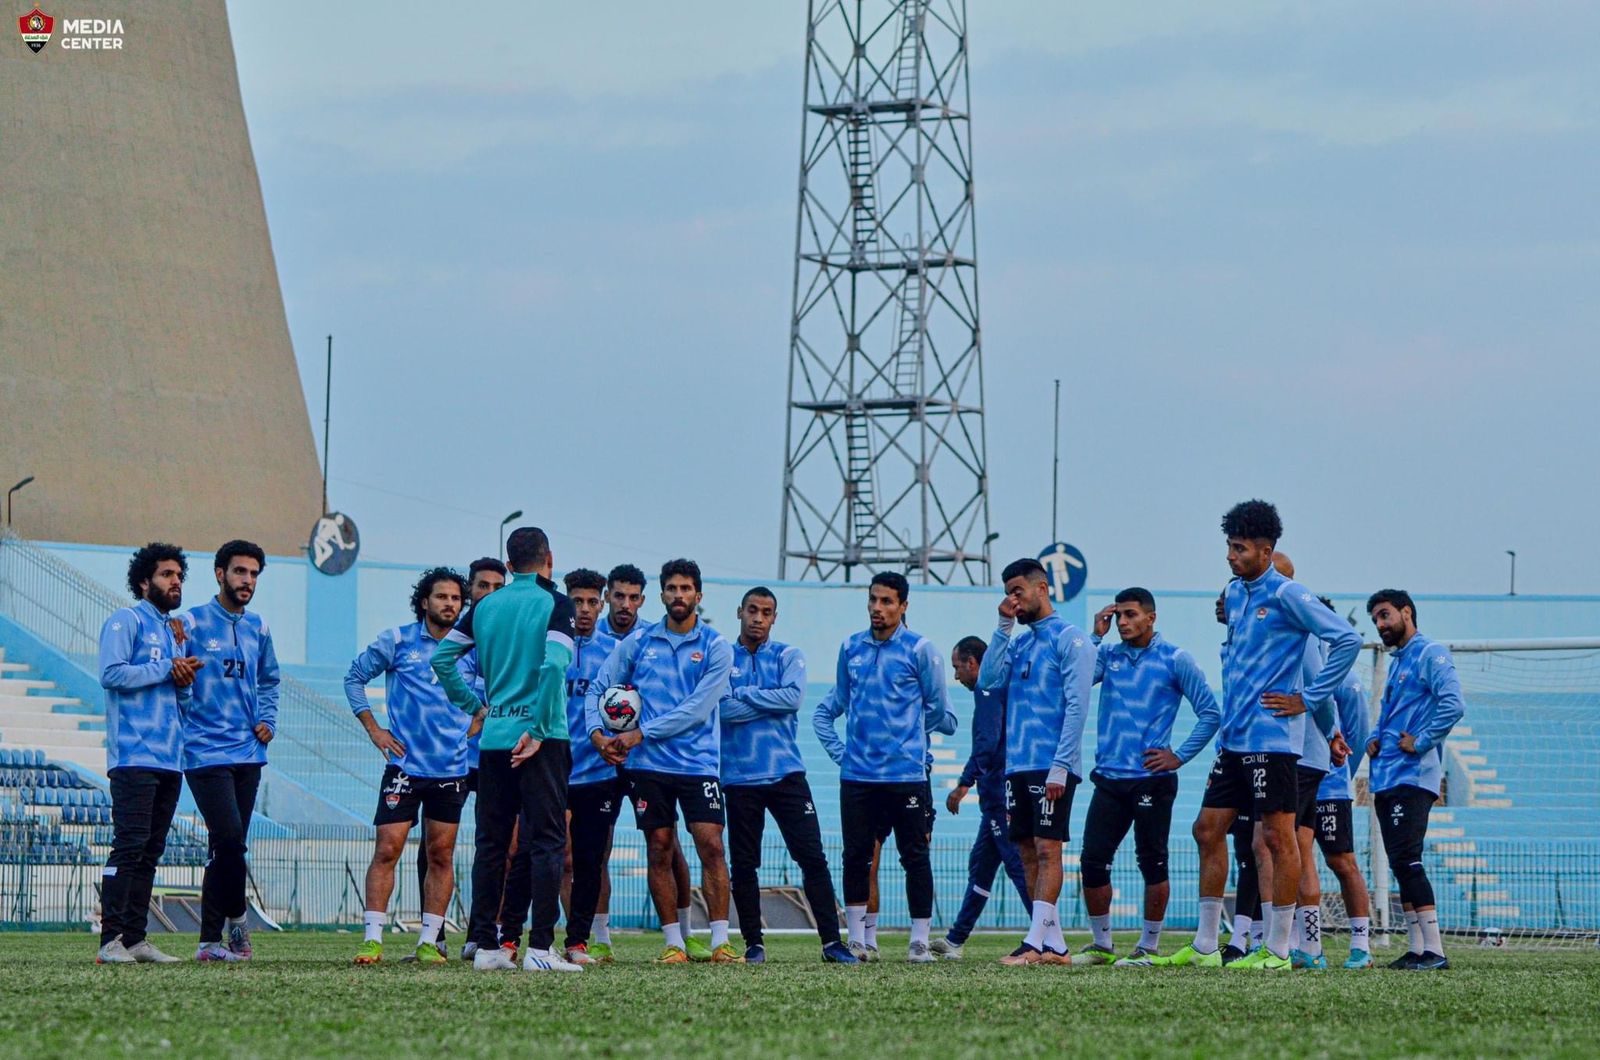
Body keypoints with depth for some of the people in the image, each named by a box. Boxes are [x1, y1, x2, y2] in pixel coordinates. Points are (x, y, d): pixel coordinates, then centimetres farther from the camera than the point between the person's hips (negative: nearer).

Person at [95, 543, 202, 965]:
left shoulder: (177, 631, 23)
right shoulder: (126, 622, 0)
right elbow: (112, 674, -15)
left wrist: (186, 683, 2)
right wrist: (166, 671, -9)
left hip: (170, 757, 8)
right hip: (134, 755, -8)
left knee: (150, 851, 6)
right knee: (129, 846, -13)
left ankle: (135, 938, 7)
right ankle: (111, 940, -15)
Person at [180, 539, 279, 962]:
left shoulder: (257, 627, 14)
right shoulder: (193, 624, -5)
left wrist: (267, 721, 13)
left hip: (248, 753, 6)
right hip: (207, 750, -6)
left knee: (225, 849, 7)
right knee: (229, 838, -17)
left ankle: (211, 940, 10)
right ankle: (236, 917, 5)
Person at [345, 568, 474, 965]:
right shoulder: (397, 641, -1)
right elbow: (354, 677, 9)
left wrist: (472, 730, 8)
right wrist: (373, 729, 2)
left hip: (452, 768, 3)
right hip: (404, 765, -3)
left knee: (441, 855, 4)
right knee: (387, 849, -9)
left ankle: (429, 942, 10)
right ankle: (372, 939, -8)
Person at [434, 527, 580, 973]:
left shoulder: (485, 607, 11)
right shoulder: (555, 605, -5)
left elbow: (442, 658, 9)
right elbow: (553, 664, -18)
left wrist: (474, 707, 15)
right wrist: (539, 730, -15)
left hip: (493, 737, 5)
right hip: (541, 739, -5)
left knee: (491, 843, 9)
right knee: (546, 842, -3)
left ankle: (486, 946, 9)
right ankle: (539, 947, -10)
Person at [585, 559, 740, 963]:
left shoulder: (715, 648, -1)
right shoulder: (638, 642, 7)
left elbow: (697, 709, -10)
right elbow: (598, 688, 12)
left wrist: (641, 733, -14)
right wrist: (597, 733, -5)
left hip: (698, 762, -2)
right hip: (648, 765, 2)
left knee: (711, 846, -9)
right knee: (659, 850, 2)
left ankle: (721, 941, -6)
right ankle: (673, 943, 7)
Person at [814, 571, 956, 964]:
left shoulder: (919, 650, -1)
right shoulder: (851, 648, 11)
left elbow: (940, 714, 4)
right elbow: (829, 709, 20)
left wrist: (907, 733, 9)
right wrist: (839, 751, 9)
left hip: (906, 774, -4)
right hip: (857, 776, 4)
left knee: (915, 856, -1)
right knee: (856, 856, 5)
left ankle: (920, 941, 1)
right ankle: (856, 940, 11)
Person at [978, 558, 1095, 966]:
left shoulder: (1070, 639, -6)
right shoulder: (1019, 643, 17)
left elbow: (1077, 706, -12)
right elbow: (988, 680, 4)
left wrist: (1060, 767, -18)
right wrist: (1004, 627, 1)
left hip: (1052, 767, -8)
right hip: (1017, 765, 8)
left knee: (1047, 850, -10)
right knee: (1028, 854, 6)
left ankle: (1035, 943, -16)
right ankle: (1054, 943, 10)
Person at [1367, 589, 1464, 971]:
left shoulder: (1430, 654, -6)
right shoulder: (1397, 663, 23)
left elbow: (1453, 705, -19)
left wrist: (1420, 743, -17)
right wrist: (1374, 740, 14)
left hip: (1412, 777, -10)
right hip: (1387, 779, 10)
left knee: (1407, 861, -17)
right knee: (1402, 866, 8)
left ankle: (1434, 950, -19)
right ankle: (1417, 949, 10)